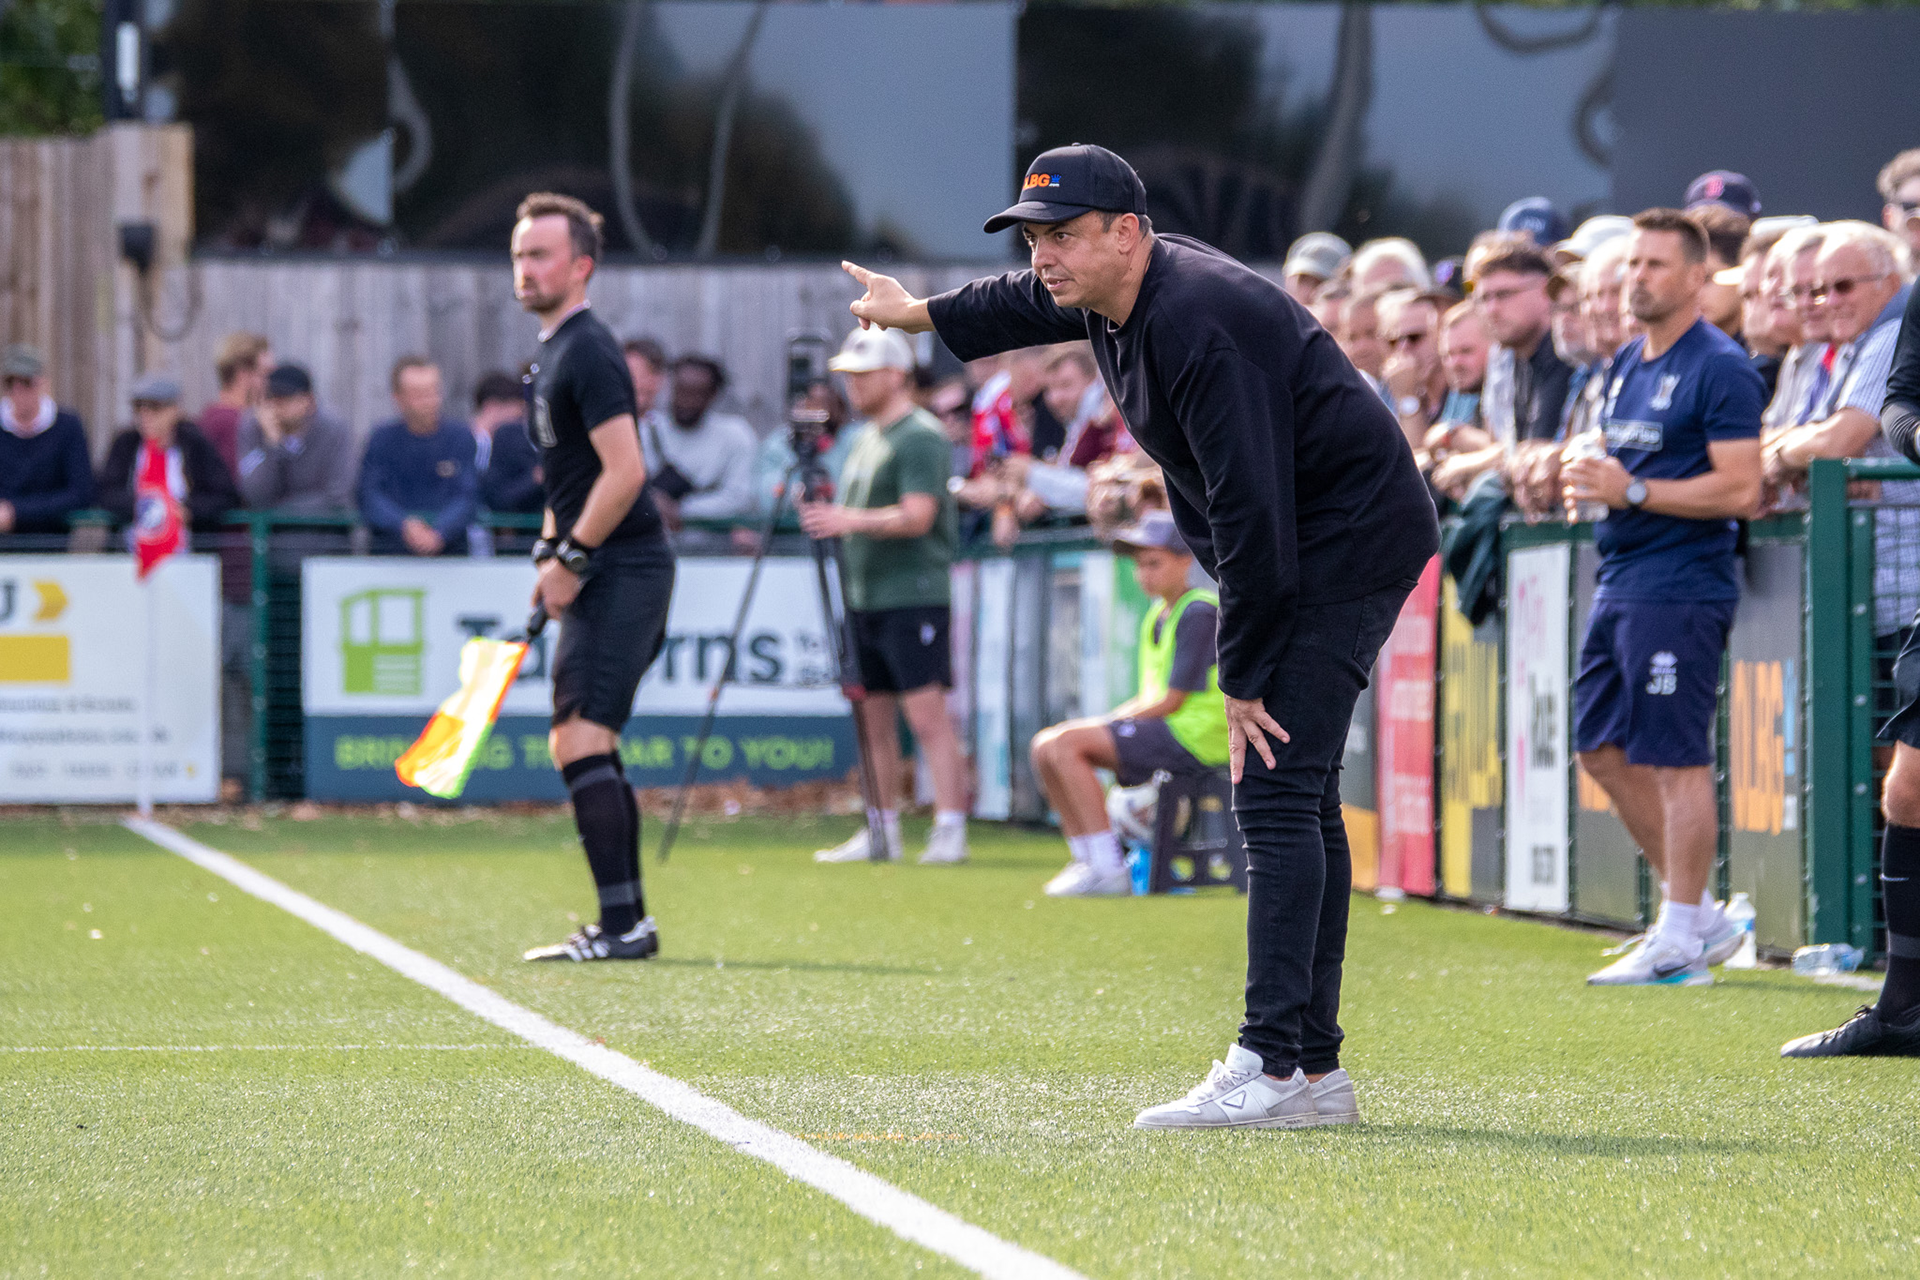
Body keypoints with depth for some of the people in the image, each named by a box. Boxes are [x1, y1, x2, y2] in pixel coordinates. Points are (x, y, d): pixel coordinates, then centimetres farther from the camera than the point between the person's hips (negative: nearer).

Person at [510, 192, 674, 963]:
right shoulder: (553, 351, 17)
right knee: (588, 747, 13)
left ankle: (622, 923, -16)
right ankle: (628, 921, 18)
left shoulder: (588, 353, -14)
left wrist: (571, 558, -16)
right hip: (599, 577, 11)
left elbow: (624, 472, -22)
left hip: (621, 573, -11)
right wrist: (551, 554, 17)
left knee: (580, 741, -15)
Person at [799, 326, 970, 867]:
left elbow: (917, 515, -20)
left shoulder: (921, 437, -10)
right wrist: (824, 514, 4)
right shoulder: (866, 437, 19)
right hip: (863, 598, 9)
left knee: (927, 715, -12)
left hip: (913, 595, -9)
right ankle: (882, 830, 16)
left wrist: (851, 520, -28)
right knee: (873, 716, 10)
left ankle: (950, 830, -13)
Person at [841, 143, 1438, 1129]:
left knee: (1276, 790, -17)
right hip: (1306, 554, 11)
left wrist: (1244, 678, -23)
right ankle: (1315, 1069, 13)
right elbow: (1030, 305, 32)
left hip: (1349, 543, -11)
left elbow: (1254, 516, -28)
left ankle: (1272, 1067, -23)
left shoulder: (1198, 325, -26)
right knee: (1294, 798, 10)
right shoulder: (1114, 294, 5)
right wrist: (920, 316, 49)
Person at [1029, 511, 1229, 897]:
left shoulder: (1200, 612, -13)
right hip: (1164, 731, 10)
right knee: (1044, 746, 2)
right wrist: (1112, 719, 1)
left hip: (1195, 737, -10)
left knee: (1065, 745, -22)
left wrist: (1113, 720, -9)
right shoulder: (1157, 616, 17)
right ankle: (1086, 861, 1)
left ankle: (1109, 869, -23)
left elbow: (1171, 701, -16)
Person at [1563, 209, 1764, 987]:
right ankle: (1701, 916, 20)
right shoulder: (1628, 366, 16)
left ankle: (1680, 941, -1)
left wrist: (1633, 491, -19)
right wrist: (1593, 485, 6)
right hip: (1619, 586, 10)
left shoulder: (1719, 368, -11)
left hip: (1680, 590, -10)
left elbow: (1740, 488, -18)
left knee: (1676, 760, -7)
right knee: (1602, 749, 12)